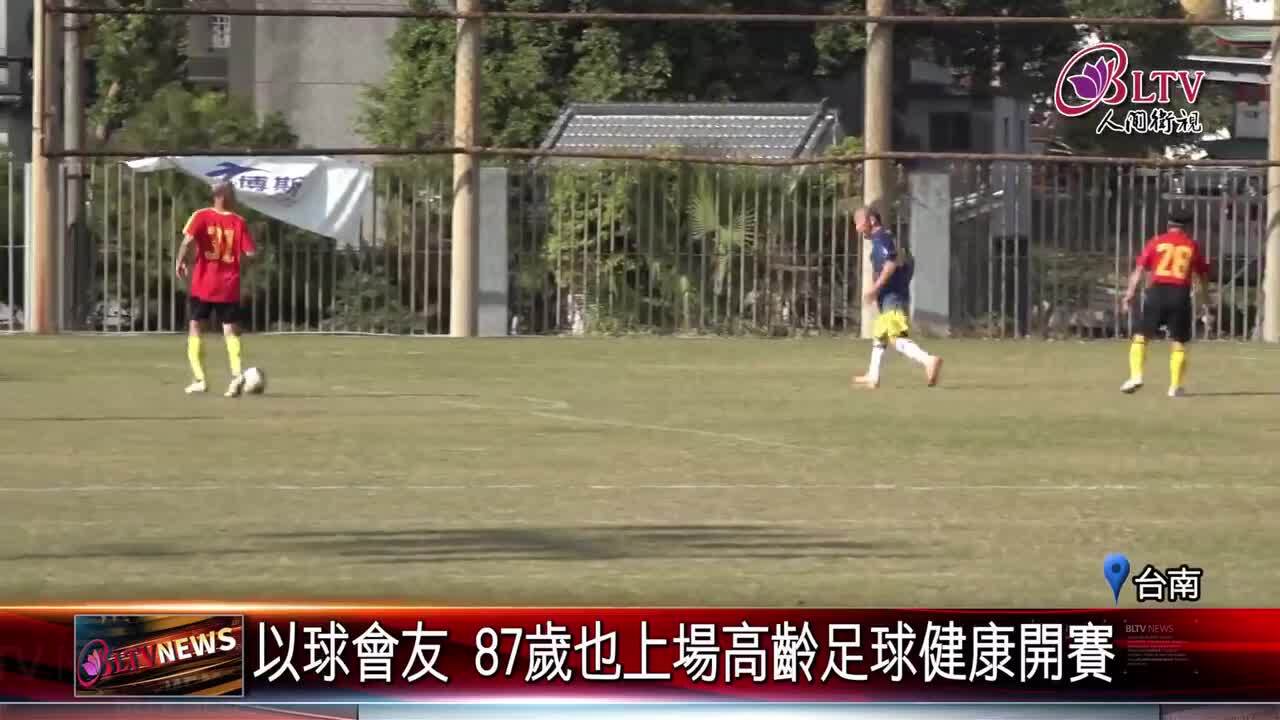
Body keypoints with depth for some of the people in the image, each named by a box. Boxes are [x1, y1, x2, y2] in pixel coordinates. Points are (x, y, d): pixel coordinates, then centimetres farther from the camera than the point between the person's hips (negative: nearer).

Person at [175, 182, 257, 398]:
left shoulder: (201, 217, -4)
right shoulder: (239, 222, -1)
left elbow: (188, 241, -18)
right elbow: (250, 252, -4)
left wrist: (180, 262, -3)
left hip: (203, 285, 0)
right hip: (229, 287, 0)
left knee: (196, 329, 12)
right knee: (231, 331, 5)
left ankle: (199, 379, 5)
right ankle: (237, 373, -18)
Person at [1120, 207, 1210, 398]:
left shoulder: (1157, 242, 7)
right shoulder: (1193, 246, 11)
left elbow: (1140, 269, 1)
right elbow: (1202, 275, 15)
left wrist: (1130, 293, 1)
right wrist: (1204, 298, 26)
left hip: (1157, 291, -1)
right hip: (1181, 294, 1)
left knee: (1141, 336, 5)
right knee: (1179, 342, 9)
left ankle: (1136, 376, -12)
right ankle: (1175, 387, 7)